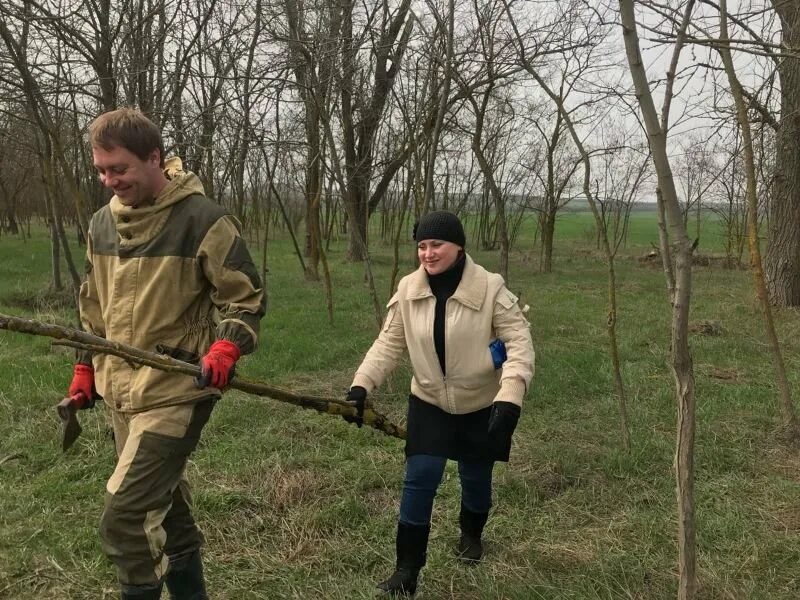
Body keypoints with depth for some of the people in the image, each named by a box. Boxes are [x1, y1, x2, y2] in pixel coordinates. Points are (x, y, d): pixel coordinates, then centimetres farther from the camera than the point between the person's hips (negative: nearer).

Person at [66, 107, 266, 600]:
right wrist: (86, 367, 19)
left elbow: (247, 296, -10)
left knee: (126, 518, -12)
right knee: (164, 505, 19)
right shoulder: (103, 223, 7)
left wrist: (227, 347, -26)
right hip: (122, 388, 7)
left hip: (177, 390, -7)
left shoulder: (203, 219, -14)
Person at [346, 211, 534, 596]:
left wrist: (510, 397, -31)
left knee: (475, 477, 15)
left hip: (482, 405, -1)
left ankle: (471, 535, 47)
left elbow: (519, 342, -19)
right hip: (430, 402, 2)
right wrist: (361, 385, -18)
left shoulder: (490, 288, -19)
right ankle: (407, 567, 11)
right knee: (419, 479, -3)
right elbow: (389, 343, -5)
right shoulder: (408, 289, -9)